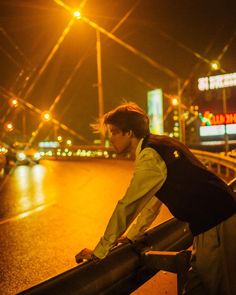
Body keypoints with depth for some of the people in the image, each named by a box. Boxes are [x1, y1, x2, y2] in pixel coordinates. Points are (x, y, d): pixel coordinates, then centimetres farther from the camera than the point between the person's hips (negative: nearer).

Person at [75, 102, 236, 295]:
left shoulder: (149, 157, -17)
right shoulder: (159, 145, 12)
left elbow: (126, 207, -16)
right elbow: (154, 199, 20)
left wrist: (99, 252, -6)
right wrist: (131, 236, 23)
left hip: (217, 229, -9)